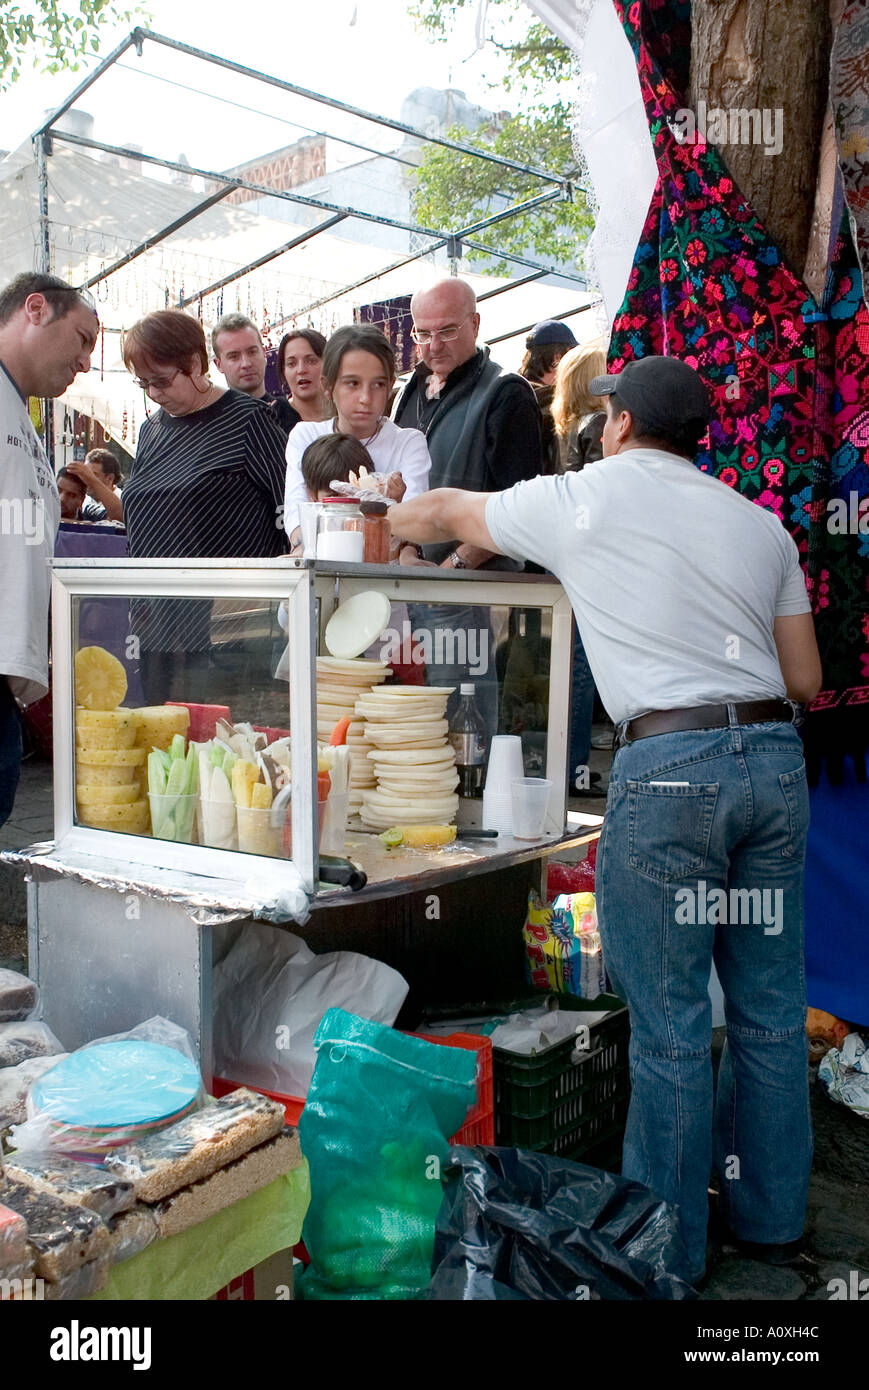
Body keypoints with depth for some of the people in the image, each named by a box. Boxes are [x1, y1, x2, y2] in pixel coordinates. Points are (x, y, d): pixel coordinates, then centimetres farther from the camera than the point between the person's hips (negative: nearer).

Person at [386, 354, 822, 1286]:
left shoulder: (583, 498, 4)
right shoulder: (759, 522, 16)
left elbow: (448, 513, 20)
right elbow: (805, 680, 16)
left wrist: (383, 519, 41)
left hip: (669, 763, -6)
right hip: (775, 755, 6)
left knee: (670, 1022, 3)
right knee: (770, 1006, 15)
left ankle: (669, 1245, 16)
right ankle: (769, 1217, 30)